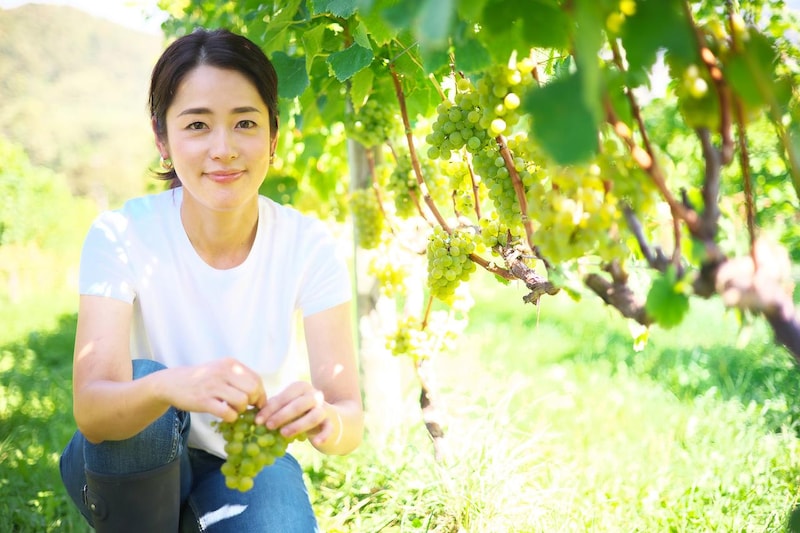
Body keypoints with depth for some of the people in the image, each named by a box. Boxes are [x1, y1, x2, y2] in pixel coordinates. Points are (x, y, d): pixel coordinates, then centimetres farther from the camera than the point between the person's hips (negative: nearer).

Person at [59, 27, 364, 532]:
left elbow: (350, 418, -23)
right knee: (141, 380, -32)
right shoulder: (120, 236, -20)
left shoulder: (309, 245, -17)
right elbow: (90, 410, -33)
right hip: (136, 469, -1)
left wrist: (324, 419, -48)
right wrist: (169, 387, -56)